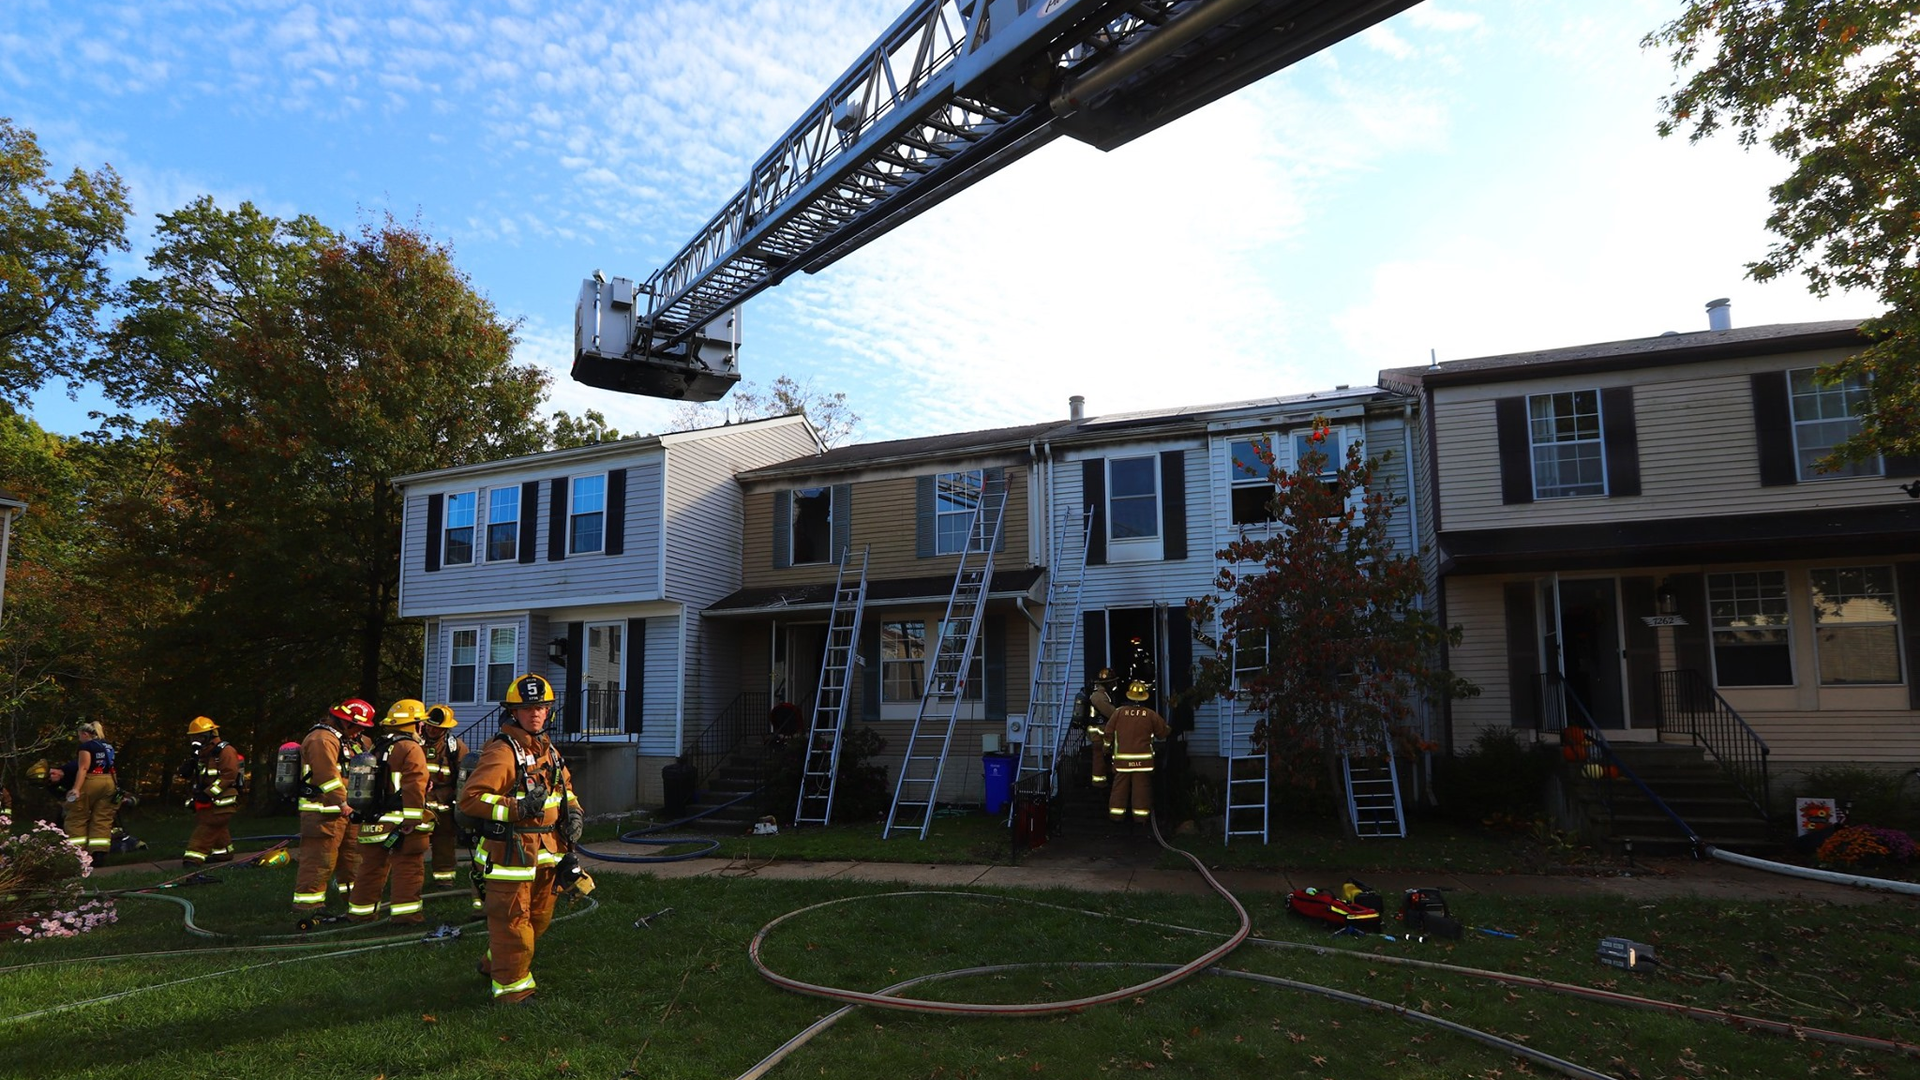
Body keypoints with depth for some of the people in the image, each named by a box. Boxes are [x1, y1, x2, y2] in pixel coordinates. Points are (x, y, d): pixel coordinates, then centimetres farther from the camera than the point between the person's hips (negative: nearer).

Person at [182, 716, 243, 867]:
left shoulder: (225, 751, -12)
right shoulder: (202, 754, 18)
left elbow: (228, 775, -21)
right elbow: (192, 778, 20)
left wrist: (208, 793, -24)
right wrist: (190, 767, -2)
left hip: (222, 801, -9)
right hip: (208, 802, 9)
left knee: (207, 827, -13)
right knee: (217, 828, 16)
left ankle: (194, 855, -16)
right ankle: (223, 852, 28)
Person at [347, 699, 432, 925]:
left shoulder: (378, 749, 16)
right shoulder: (411, 749, -11)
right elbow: (414, 787, -20)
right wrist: (412, 821, -21)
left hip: (373, 822, 8)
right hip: (400, 821, -8)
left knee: (370, 868, 17)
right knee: (408, 869, -1)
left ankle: (360, 911, 25)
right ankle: (405, 913, 0)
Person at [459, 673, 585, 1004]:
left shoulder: (548, 751, 13)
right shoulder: (501, 752, -15)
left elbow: (565, 788, 28)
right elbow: (469, 798, -23)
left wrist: (573, 813, 9)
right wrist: (518, 807, -29)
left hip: (545, 852, 9)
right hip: (510, 853, -9)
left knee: (538, 918, 21)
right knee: (512, 922, 0)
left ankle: (495, 963, 42)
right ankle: (512, 987, 16)